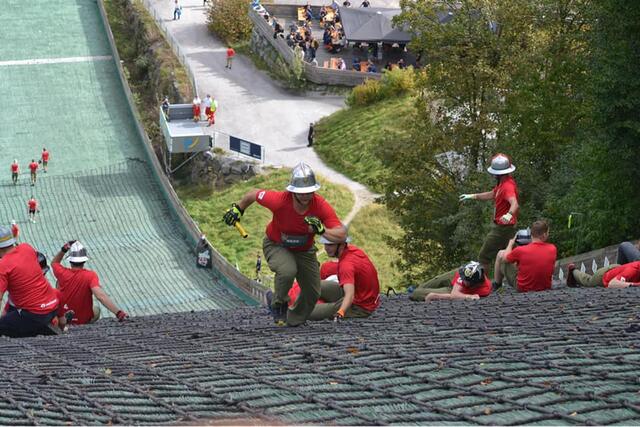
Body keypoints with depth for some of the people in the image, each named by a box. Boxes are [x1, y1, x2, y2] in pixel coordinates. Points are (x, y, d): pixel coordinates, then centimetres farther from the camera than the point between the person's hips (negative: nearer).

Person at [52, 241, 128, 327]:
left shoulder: (62, 273, -19)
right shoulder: (90, 276, -26)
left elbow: (54, 263, 6)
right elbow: (100, 296, -41)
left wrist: (63, 249, -10)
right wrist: (118, 312, -46)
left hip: (62, 319, 0)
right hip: (84, 320, 0)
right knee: (96, 308, 36)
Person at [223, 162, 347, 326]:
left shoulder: (321, 206, -29)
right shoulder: (279, 200, -35)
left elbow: (341, 235, -31)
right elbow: (254, 194, -15)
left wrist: (321, 230, -47)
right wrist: (237, 209, -1)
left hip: (304, 250, 3)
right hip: (276, 246, -3)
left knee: (312, 292, 4)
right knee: (288, 270, -34)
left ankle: (294, 322, 33)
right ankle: (279, 304, -4)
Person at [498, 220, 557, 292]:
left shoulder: (520, 250, -24)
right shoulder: (553, 249, -15)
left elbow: (504, 259, -2)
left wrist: (511, 243, 16)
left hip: (522, 290, -3)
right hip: (545, 288, 3)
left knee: (501, 254, 8)